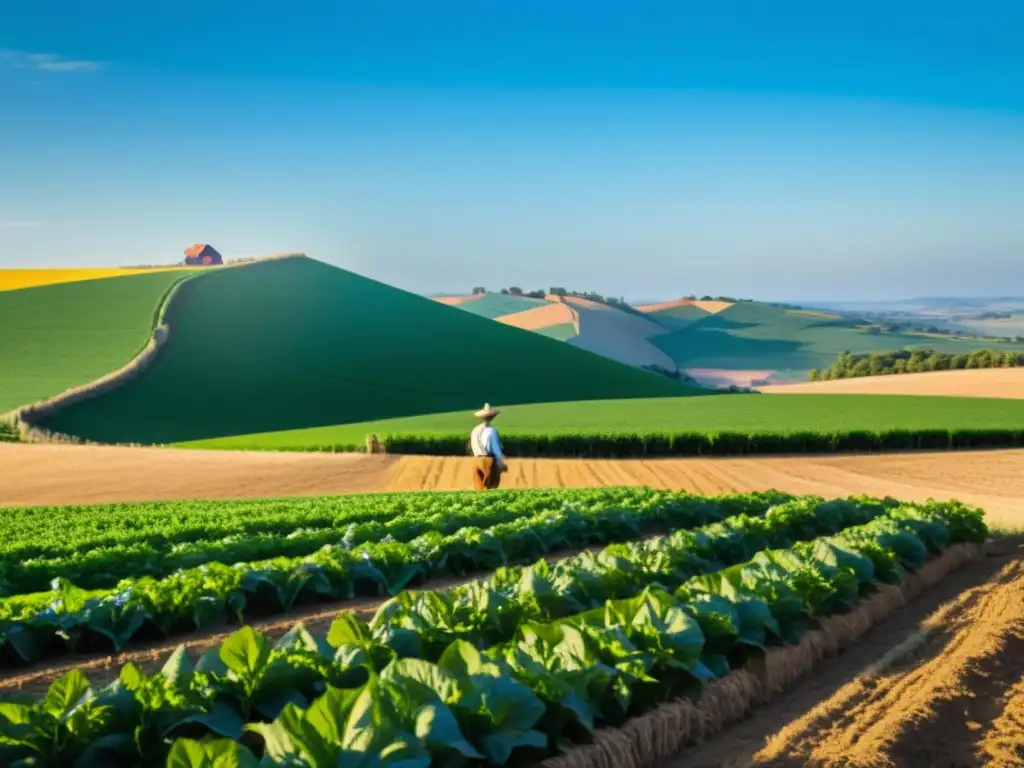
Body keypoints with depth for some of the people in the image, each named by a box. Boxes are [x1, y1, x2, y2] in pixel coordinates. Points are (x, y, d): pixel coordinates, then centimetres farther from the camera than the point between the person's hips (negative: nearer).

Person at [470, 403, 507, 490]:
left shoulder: (475, 430, 7)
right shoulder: (491, 431, -14)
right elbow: (496, 449, -12)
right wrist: (502, 464, -2)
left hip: (478, 461, 6)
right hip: (490, 461, -6)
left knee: (479, 488, 10)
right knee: (490, 489, 0)